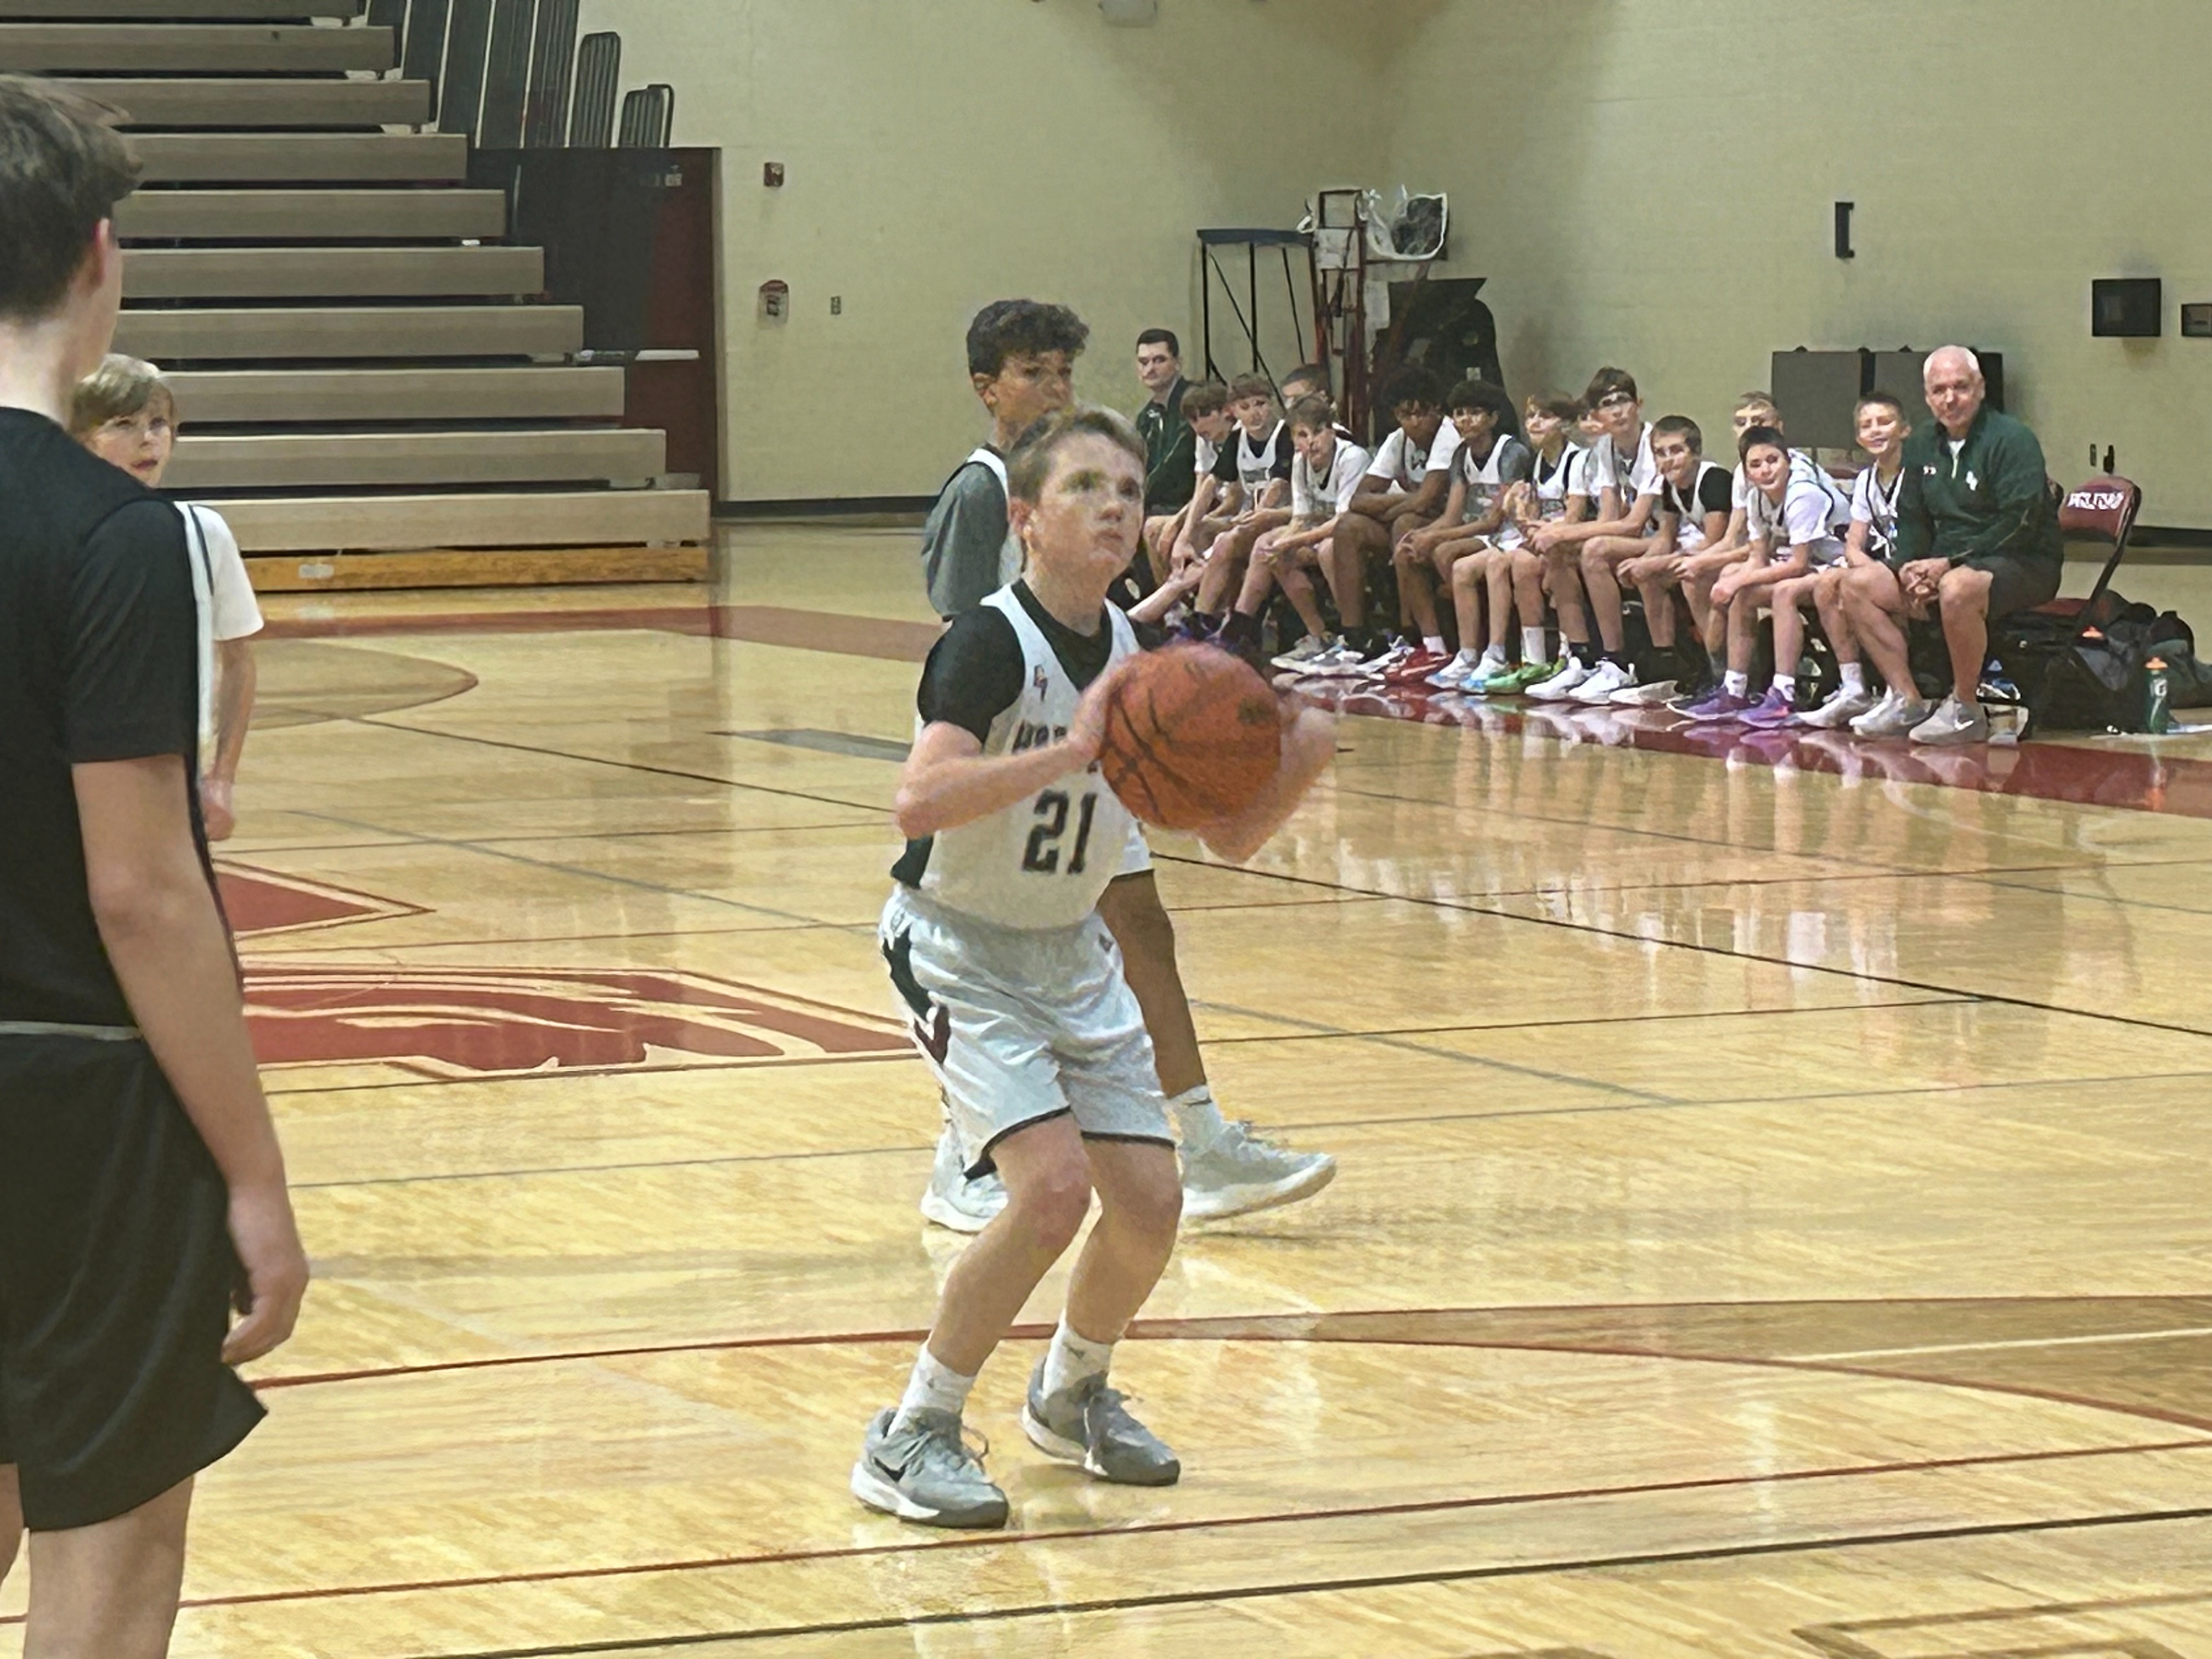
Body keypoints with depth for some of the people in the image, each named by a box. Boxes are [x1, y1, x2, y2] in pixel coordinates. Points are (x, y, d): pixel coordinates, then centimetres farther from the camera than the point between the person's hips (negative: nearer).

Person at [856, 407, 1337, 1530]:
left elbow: (1231, 838, 6)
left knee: (1149, 1202, 0)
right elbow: (918, 803, -38)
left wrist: (1298, 764, -14)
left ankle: (1072, 1395, 30)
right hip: (958, 947, -7)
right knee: (1053, 1185, -22)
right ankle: (911, 1439, -8)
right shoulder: (991, 643, -22)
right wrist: (1067, 753, -45)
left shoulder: (1139, 657, -1)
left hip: (1071, 952, 7)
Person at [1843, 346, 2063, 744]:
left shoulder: (2012, 440, -12)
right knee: (1860, 585, -5)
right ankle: (1905, 701, -6)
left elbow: (2018, 525, -20)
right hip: (1944, 565, 8)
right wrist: (1910, 569, -7)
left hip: (2023, 566, -8)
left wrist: (1949, 565, -22)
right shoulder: (1922, 446, 12)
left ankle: (1965, 709, -23)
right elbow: (1911, 519, 15)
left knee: (1956, 589, -39)